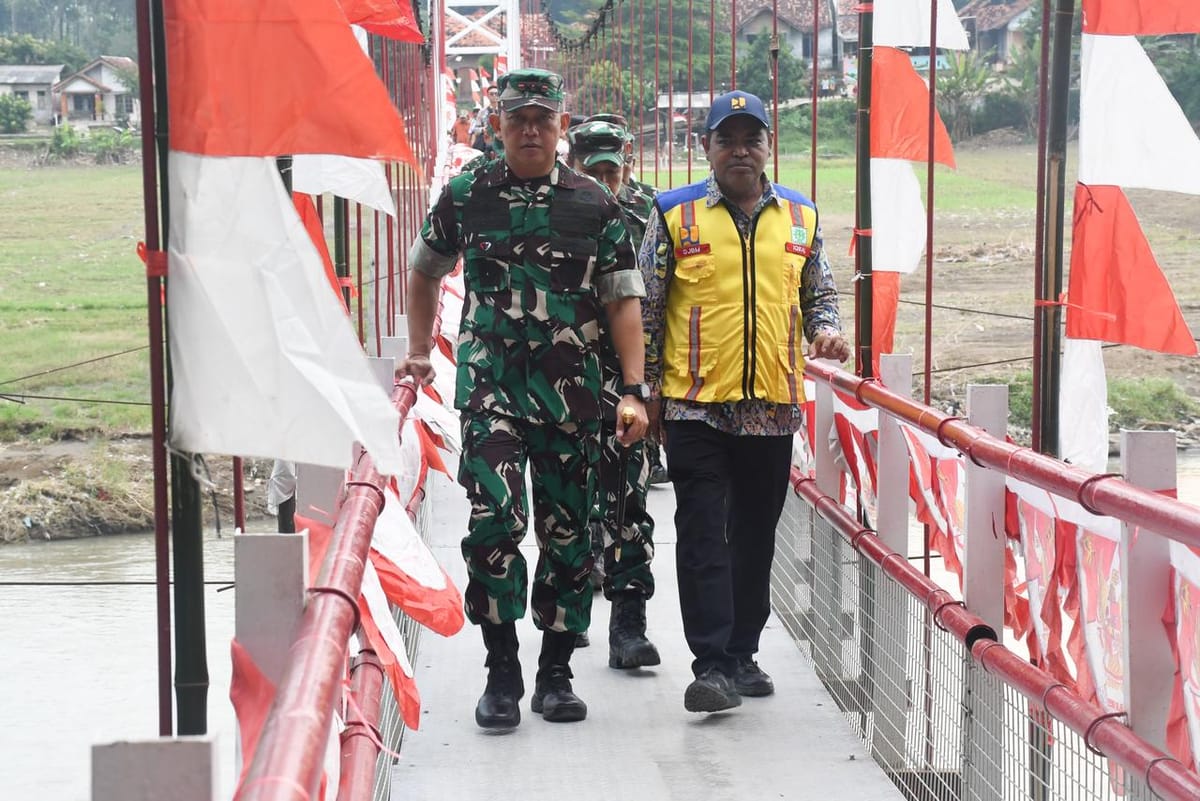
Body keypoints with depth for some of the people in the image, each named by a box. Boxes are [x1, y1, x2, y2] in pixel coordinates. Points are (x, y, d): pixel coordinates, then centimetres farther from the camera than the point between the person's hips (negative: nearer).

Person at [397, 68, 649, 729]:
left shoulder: (595, 206, 4)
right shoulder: (465, 196, 5)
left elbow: (622, 301, 3)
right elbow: (425, 271, 21)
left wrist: (634, 391, -6)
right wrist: (421, 353, 21)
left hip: (572, 395, 1)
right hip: (489, 388, -1)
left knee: (567, 532, 6)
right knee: (495, 520, -15)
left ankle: (555, 674, 19)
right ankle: (501, 674, -3)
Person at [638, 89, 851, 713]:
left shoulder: (799, 217, 10)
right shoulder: (676, 215, 2)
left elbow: (820, 293, 19)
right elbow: (645, 309, 4)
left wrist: (826, 329, -4)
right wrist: (648, 389, 0)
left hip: (773, 406, 3)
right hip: (695, 405, -3)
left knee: (755, 535, 11)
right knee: (704, 534, -8)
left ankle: (742, 655, 22)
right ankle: (712, 665, -8)